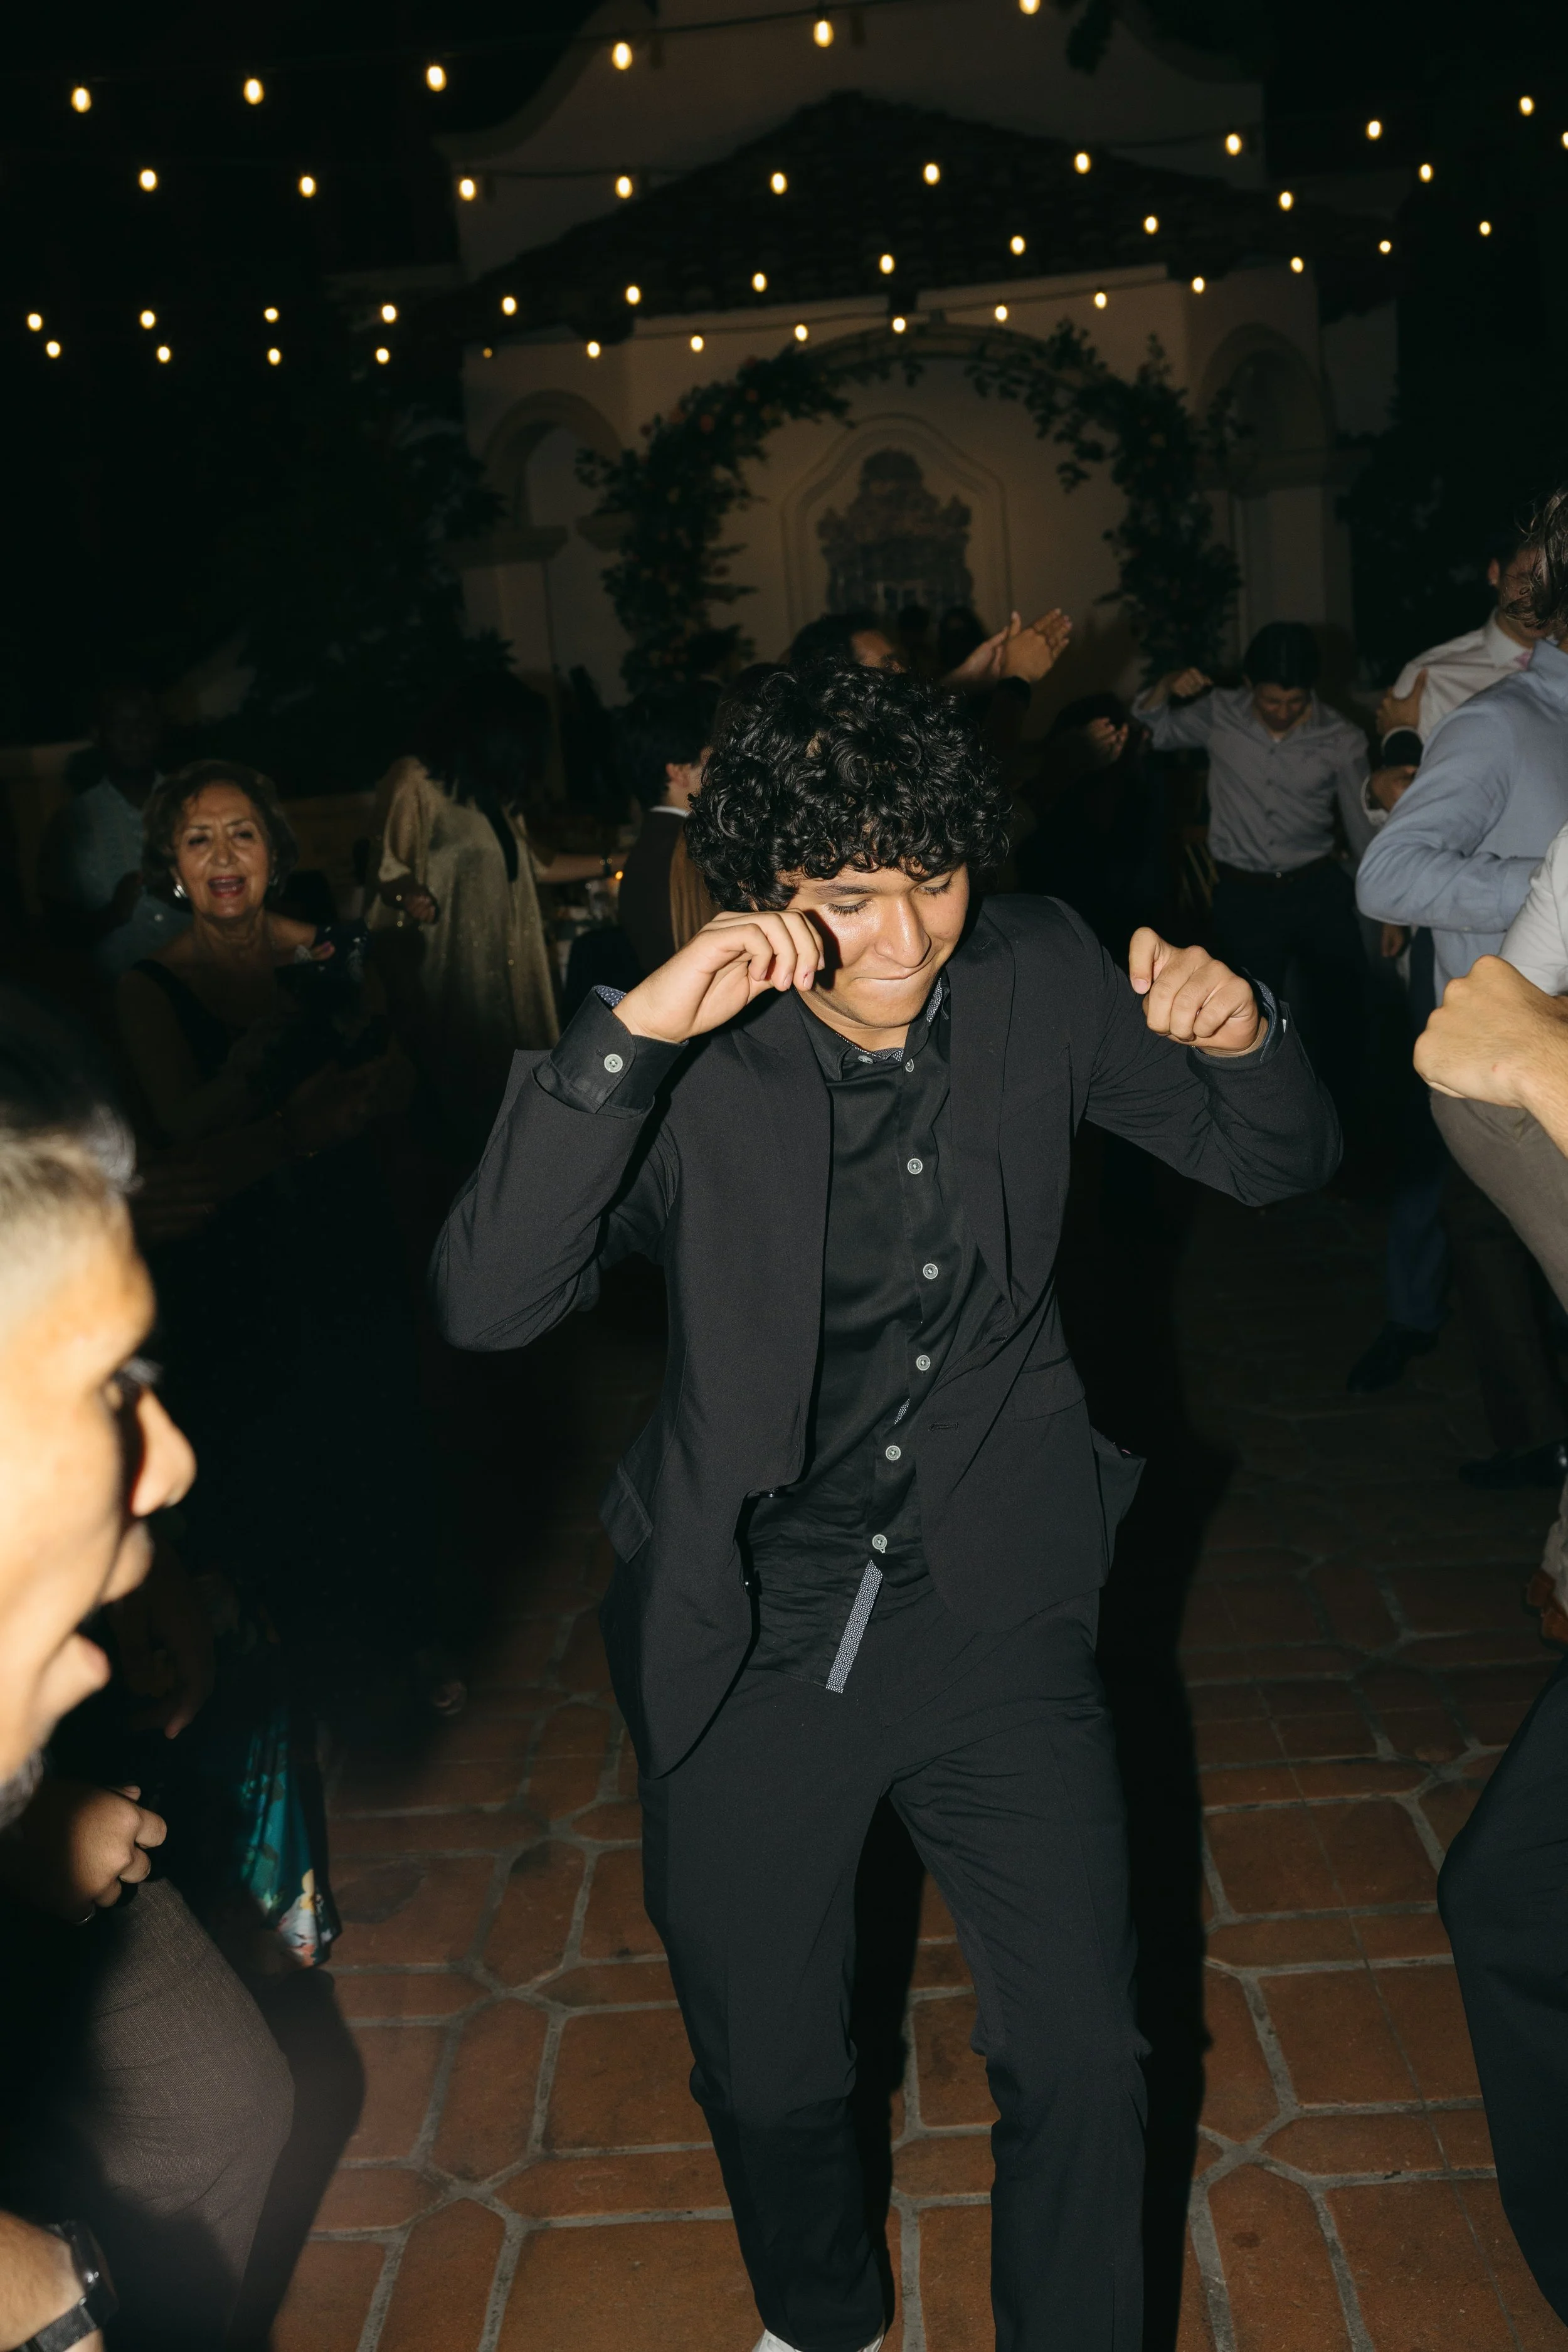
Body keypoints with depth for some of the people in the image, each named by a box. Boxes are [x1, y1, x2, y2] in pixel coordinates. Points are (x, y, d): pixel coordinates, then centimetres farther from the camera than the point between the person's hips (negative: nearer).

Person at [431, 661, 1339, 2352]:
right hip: (751, 1640, -1)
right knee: (769, 2082, 17)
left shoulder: (1037, 979, -7)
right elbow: (484, 1305, -29)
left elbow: (1280, 1165, 4)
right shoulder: (693, 1059, -16)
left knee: (1084, 2067, 7)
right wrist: (630, 1032, -38)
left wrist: (1243, 1037, -18)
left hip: (996, 1620, 2)